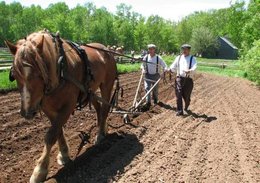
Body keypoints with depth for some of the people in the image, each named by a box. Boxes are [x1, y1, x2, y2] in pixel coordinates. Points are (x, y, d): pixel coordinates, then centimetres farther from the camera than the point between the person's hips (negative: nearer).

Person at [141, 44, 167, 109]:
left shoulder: (158, 58, -9)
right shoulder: (146, 57, -3)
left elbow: (164, 66, -4)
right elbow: (142, 65, 12)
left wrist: (164, 71, -21)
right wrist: (143, 69, -7)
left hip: (156, 75, -1)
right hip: (148, 75, 1)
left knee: (155, 89, 13)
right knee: (147, 88, -13)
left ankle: (155, 100, 40)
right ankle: (148, 103, -12)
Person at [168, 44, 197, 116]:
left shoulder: (192, 58, 4)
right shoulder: (178, 58, 13)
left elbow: (194, 67, -12)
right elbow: (174, 66, 10)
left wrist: (189, 71, -34)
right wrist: (170, 69, -13)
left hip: (188, 79, -1)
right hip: (179, 78, 2)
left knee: (186, 96, 6)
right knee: (179, 94, -9)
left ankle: (186, 108, 35)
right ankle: (180, 111, -4)